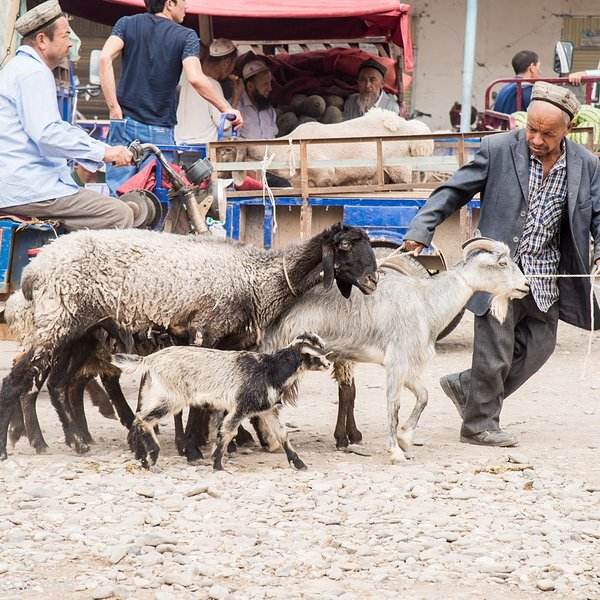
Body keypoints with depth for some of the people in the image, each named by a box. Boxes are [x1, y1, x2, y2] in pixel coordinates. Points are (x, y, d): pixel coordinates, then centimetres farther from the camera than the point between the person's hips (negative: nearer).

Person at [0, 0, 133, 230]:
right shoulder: (34, 73, -12)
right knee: (119, 215, -15)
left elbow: (59, 127, 27)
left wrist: (109, 151, 15)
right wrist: (103, 152, -18)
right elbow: (46, 134, -23)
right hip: (27, 189, -11)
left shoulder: (20, 67, 23)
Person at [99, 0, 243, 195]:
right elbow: (195, 78, -16)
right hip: (159, 131, -2)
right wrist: (226, 109, -5)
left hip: (125, 122, 2)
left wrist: (114, 108, -8)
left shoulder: (127, 24, 6)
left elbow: (105, 58, -10)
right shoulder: (186, 37, -1)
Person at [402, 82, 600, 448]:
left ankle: (466, 388, 31)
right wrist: (421, 231, -15)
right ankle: (480, 424, 15)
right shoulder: (499, 150, -10)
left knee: (539, 346, 11)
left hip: (547, 274, 5)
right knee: (495, 348, -2)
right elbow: (453, 192, -6)